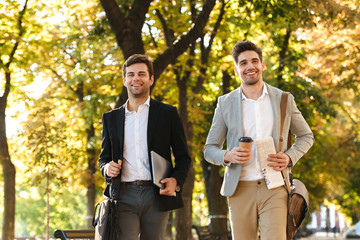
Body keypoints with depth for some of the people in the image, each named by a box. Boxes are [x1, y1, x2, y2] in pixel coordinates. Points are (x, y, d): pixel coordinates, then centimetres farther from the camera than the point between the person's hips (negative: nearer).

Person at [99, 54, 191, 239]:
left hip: (157, 196, -1)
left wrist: (176, 180, -11)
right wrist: (107, 168, -3)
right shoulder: (111, 118, 16)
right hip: (124, 196, 1)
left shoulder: (168, 113, 9)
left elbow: (183, 156, 9)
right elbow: (104, 158, 22)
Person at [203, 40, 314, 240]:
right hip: (240, 189, 1)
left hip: (274, 188, -1)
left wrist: (289, 157, -3)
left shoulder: (284, 99, 7)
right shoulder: (226, 103, 7)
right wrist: (227, 156, -13)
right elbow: (209, 149, 10)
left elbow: (306, 136, 18)